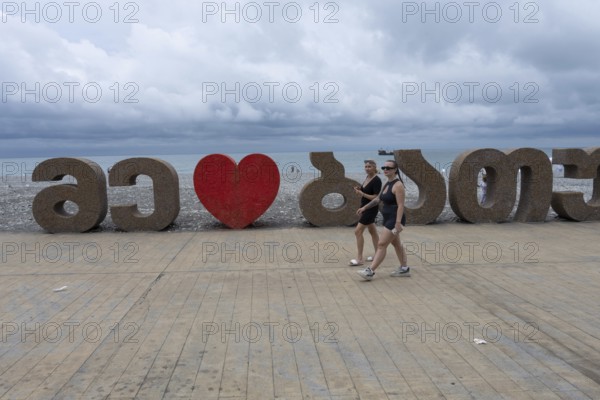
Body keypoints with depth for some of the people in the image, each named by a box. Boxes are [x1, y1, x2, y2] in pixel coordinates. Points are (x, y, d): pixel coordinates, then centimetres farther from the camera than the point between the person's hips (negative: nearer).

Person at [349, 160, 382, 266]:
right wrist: (359, 189, 0)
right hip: (365, 208, 10)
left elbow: (376, 198, -21)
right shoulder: (367, 177, 7)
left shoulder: (376, 180, -18)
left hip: (371, 209, -10)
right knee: (372, 231, 17)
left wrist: (362, 194, -23)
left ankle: (359, 259, -6)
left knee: (358, 231, -12)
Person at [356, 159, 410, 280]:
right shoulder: (387, 184, 12)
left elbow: (400, 205, -22)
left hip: (394, 220, -10)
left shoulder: (398, 185, -16)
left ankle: (370, 271, -10)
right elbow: (378, 199, 23)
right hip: (388, 219, 10)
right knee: (396, 244, 16)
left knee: (381, 244, -11)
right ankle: (404, 269, 26)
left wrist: (398, 223, -28)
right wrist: (364, 208, 21)